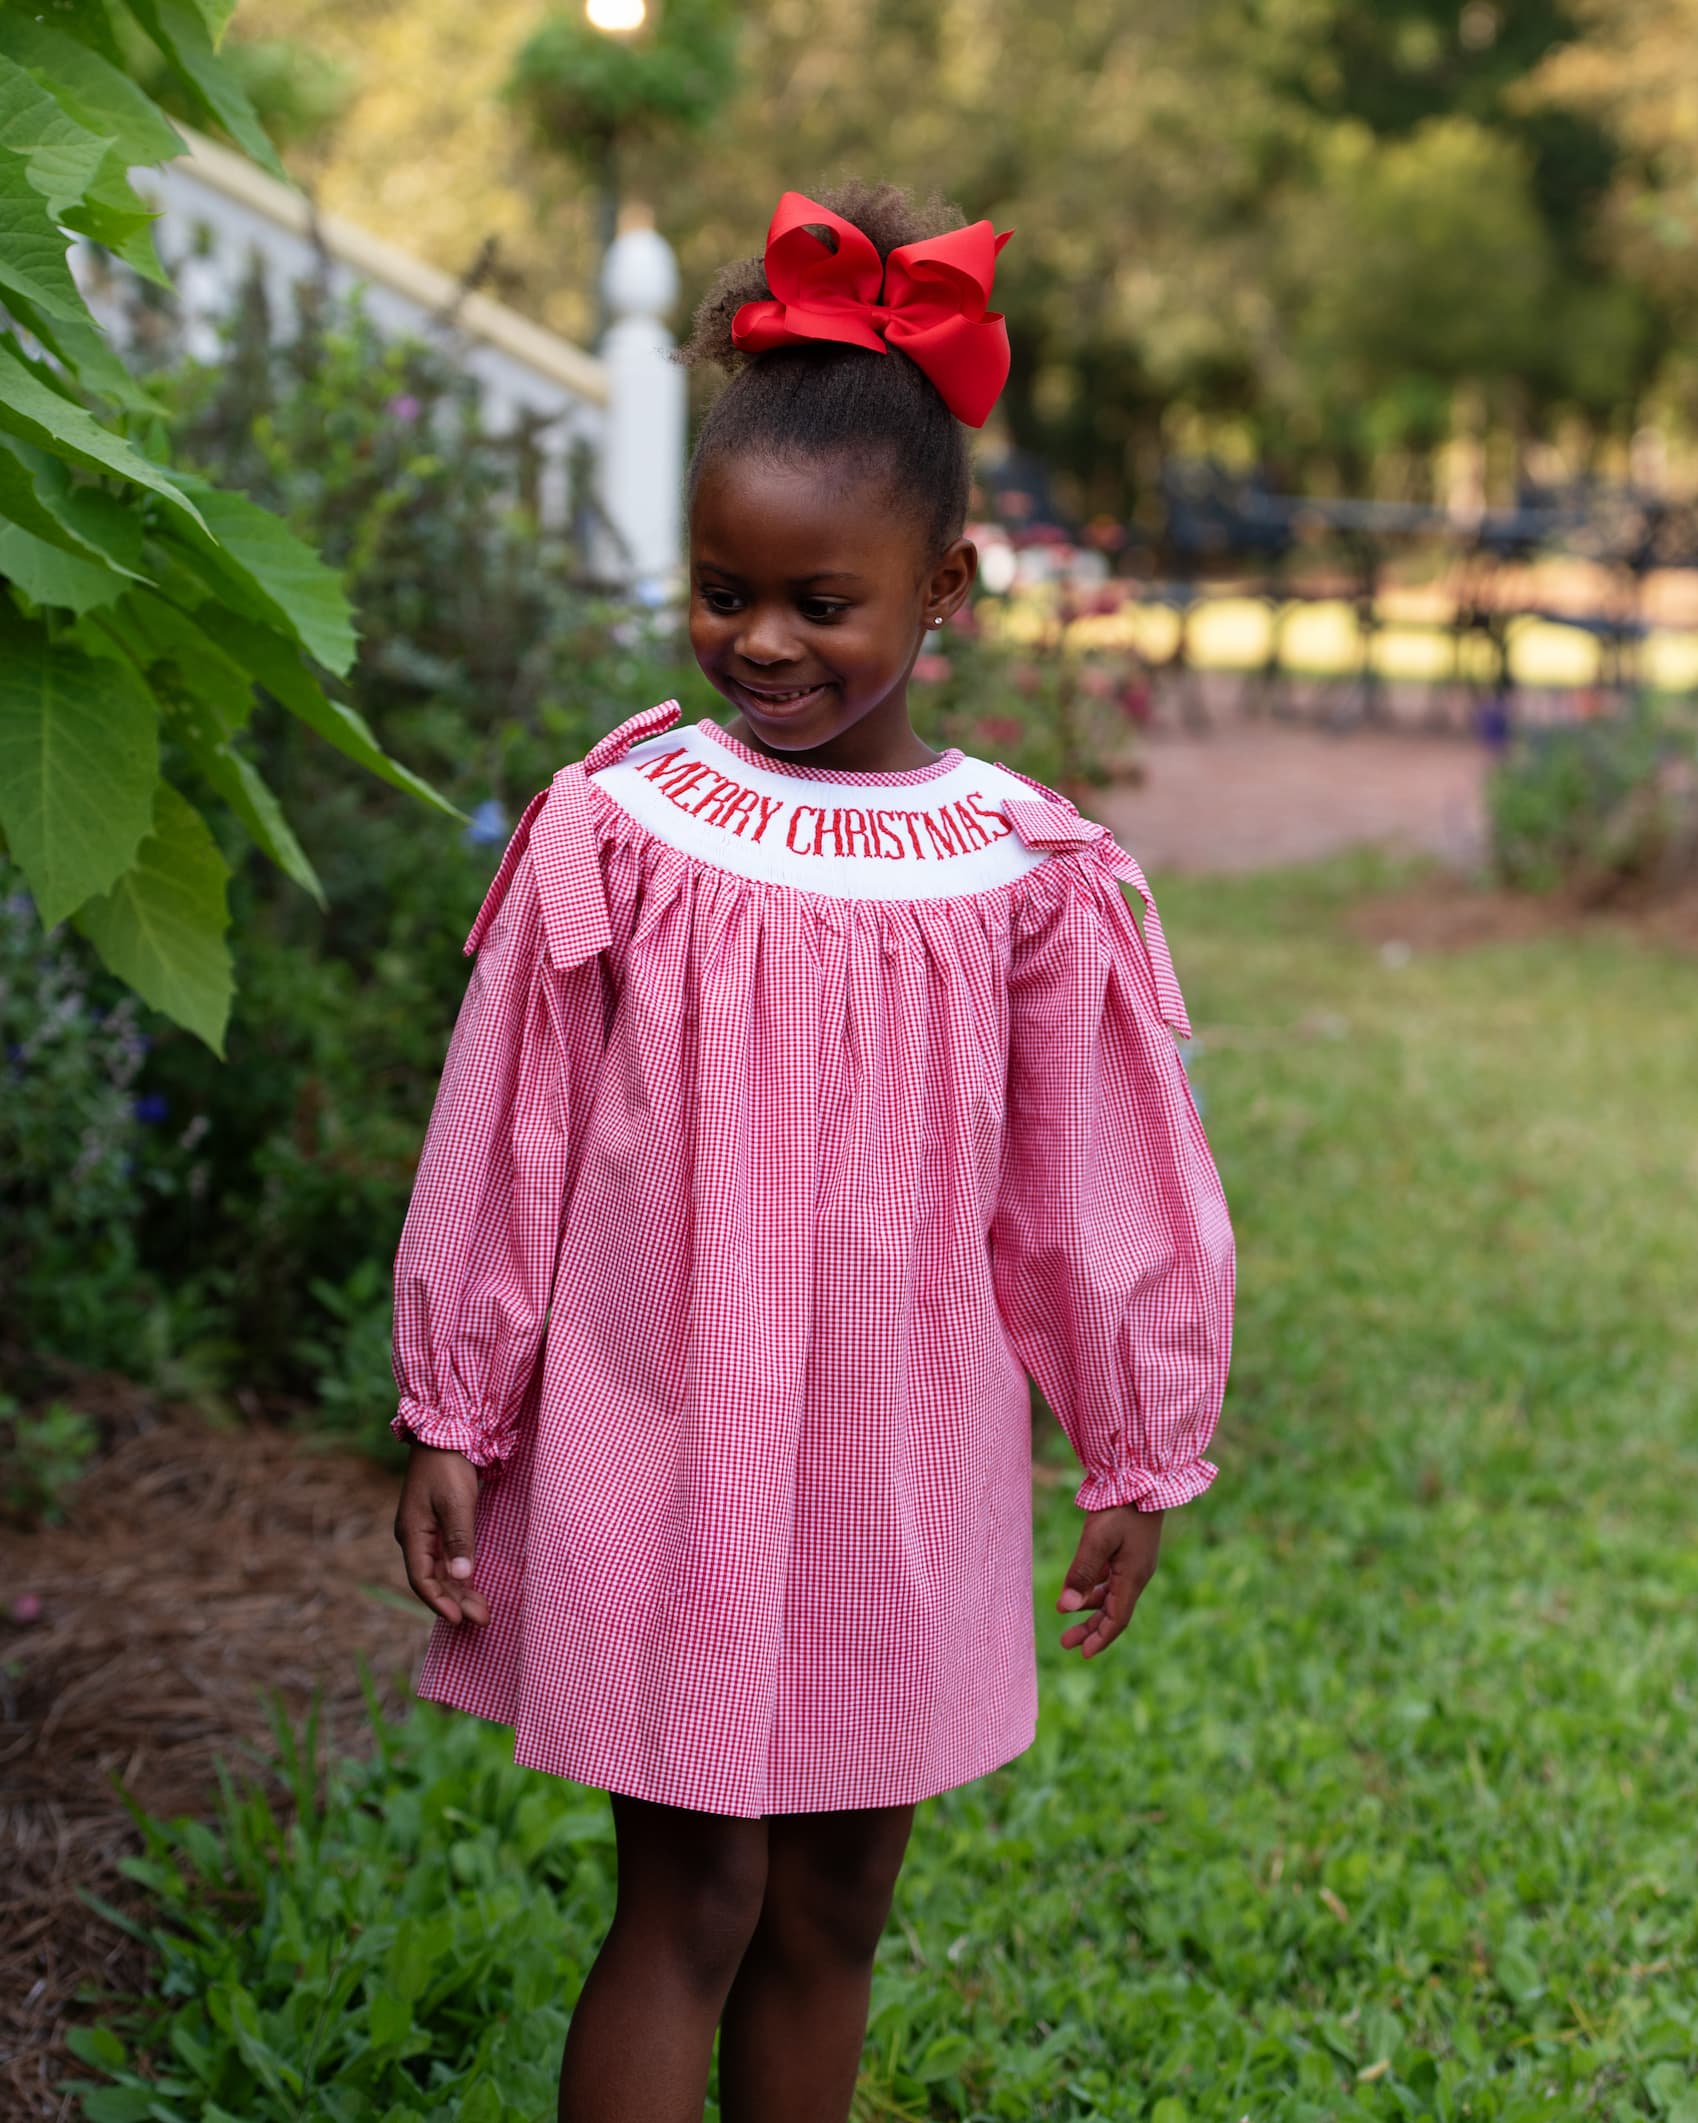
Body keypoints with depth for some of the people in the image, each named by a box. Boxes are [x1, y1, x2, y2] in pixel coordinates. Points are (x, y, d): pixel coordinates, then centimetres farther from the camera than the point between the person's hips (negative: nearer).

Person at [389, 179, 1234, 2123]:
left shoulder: (1024, 868, -3)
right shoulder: (619, 822, -6)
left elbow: (1095, 1182, 4)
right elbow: (505, 1142, 0)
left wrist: (1138, 1453, 9)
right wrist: (450, 1420, 3)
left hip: (902, 1472, 2)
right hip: (657, 1454, -2)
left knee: (834, 1912, 13)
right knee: (688, 1908, 2)